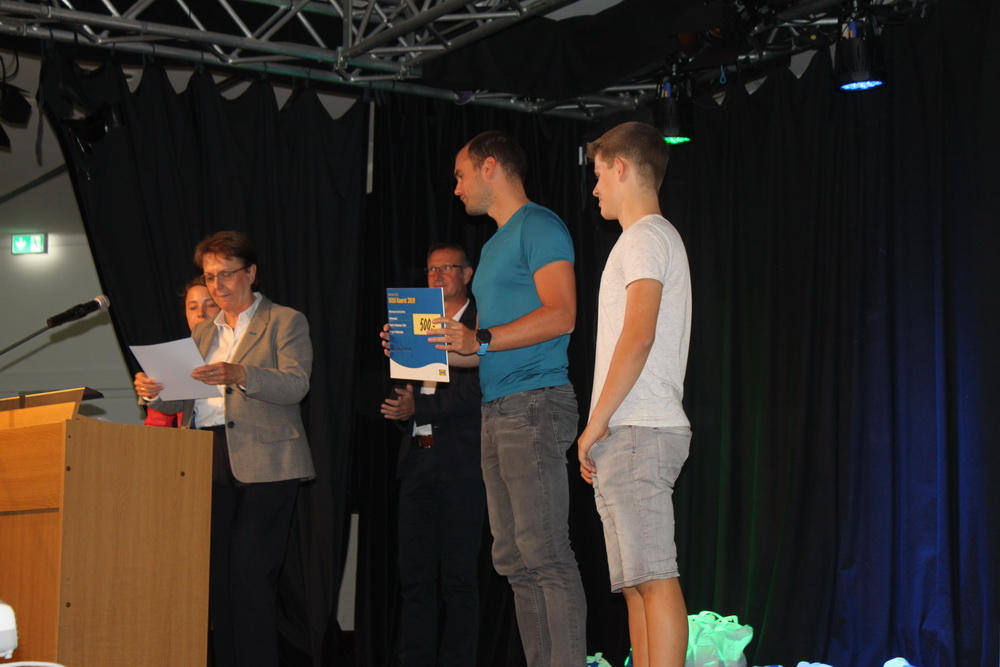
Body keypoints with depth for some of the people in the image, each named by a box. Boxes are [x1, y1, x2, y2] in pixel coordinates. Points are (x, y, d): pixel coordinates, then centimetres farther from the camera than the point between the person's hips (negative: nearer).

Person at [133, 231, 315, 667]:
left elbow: (296, 384, -10)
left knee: (250, 573, -12)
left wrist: (238, 375, -25)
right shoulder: (203, 333, 23)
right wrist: (156, 392, -3)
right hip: (208, 462, 5)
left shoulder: (286, 322, 6)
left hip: (262, 462, -5)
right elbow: (181, 401, 20)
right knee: (218, 575, 1)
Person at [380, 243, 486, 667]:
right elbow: (402, 391, 19)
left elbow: (475, 390, -12)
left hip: (460, 461, -6)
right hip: (417, 458, 6)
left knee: (458, 577, -3)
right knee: (414, 575, 6)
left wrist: (419, 407, -13)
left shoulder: (480, 324, -1)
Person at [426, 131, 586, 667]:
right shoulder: (494, 246, 25)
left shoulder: (538, 226, -4)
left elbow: (560, 315, -16)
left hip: (534, 405, -10)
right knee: (514, 561, 6)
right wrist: (428, 351, 18)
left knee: (545, 556, -13)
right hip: (497, 412, 10)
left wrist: (481, 340, -21)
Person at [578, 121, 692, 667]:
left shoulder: (646, 237, -6)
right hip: (631, 435, 10)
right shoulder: (656, 238, 25)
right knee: (637, 581, 7)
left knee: (654, 577, -13)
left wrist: (595, 423, -15)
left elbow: (638, 338, -18)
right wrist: (602, 433, 18)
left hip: (637, 432, -10)